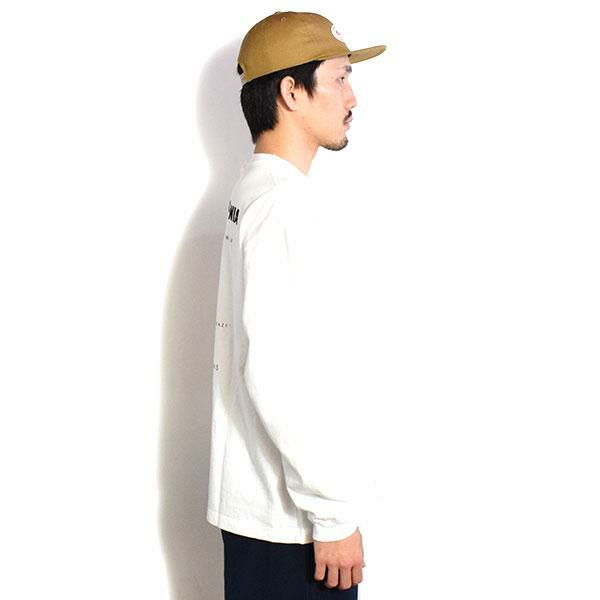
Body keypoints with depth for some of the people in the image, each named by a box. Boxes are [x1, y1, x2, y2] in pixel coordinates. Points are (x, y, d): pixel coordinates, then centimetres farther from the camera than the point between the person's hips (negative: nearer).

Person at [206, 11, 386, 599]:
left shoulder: (254, 192, 12)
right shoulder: (281, 202, -18)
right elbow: (281, 373, -25)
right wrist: (333, 512, -19)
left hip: (254, 500, 9)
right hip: (286, 512, -9)